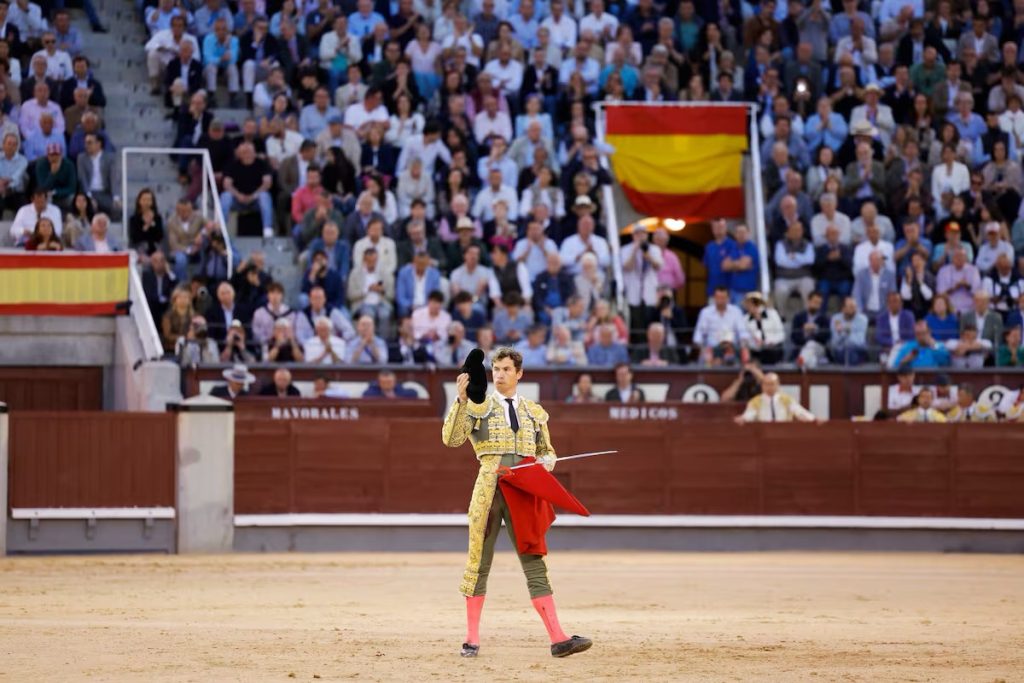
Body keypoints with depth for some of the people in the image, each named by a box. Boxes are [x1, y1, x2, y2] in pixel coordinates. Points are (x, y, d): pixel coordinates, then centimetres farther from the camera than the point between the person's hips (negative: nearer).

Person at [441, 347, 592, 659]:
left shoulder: (534, 412, 15)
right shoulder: (477, 407, 5)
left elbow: (548, 452, 23)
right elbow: (451, 439, -9)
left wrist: (545, 463, 0)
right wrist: (461, 401, -18)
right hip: (489, 490, -2)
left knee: (534, 564, -2)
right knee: (479, 561, 2)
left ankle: (558, 639, -9)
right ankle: (472, 639, 9)